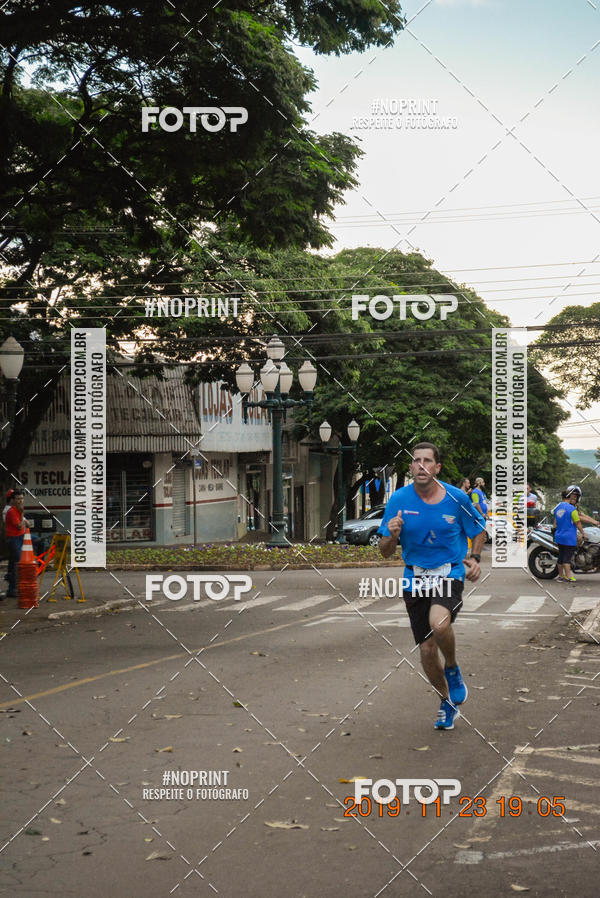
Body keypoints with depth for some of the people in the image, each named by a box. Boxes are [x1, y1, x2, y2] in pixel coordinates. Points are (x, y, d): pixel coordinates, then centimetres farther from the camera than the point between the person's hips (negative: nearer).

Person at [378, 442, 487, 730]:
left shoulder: (456, 498, -6)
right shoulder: (399, 499, -5)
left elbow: (479, 530, 12)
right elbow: (385, 552, -1)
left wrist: (474, 557, -3)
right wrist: (392, 535, -22)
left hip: (450, 574, -2)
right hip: (415, 579, 3)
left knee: (439, 623, -32)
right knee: (427, 649, 6)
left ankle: (453, 670, 0)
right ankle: (448, 703, 31)